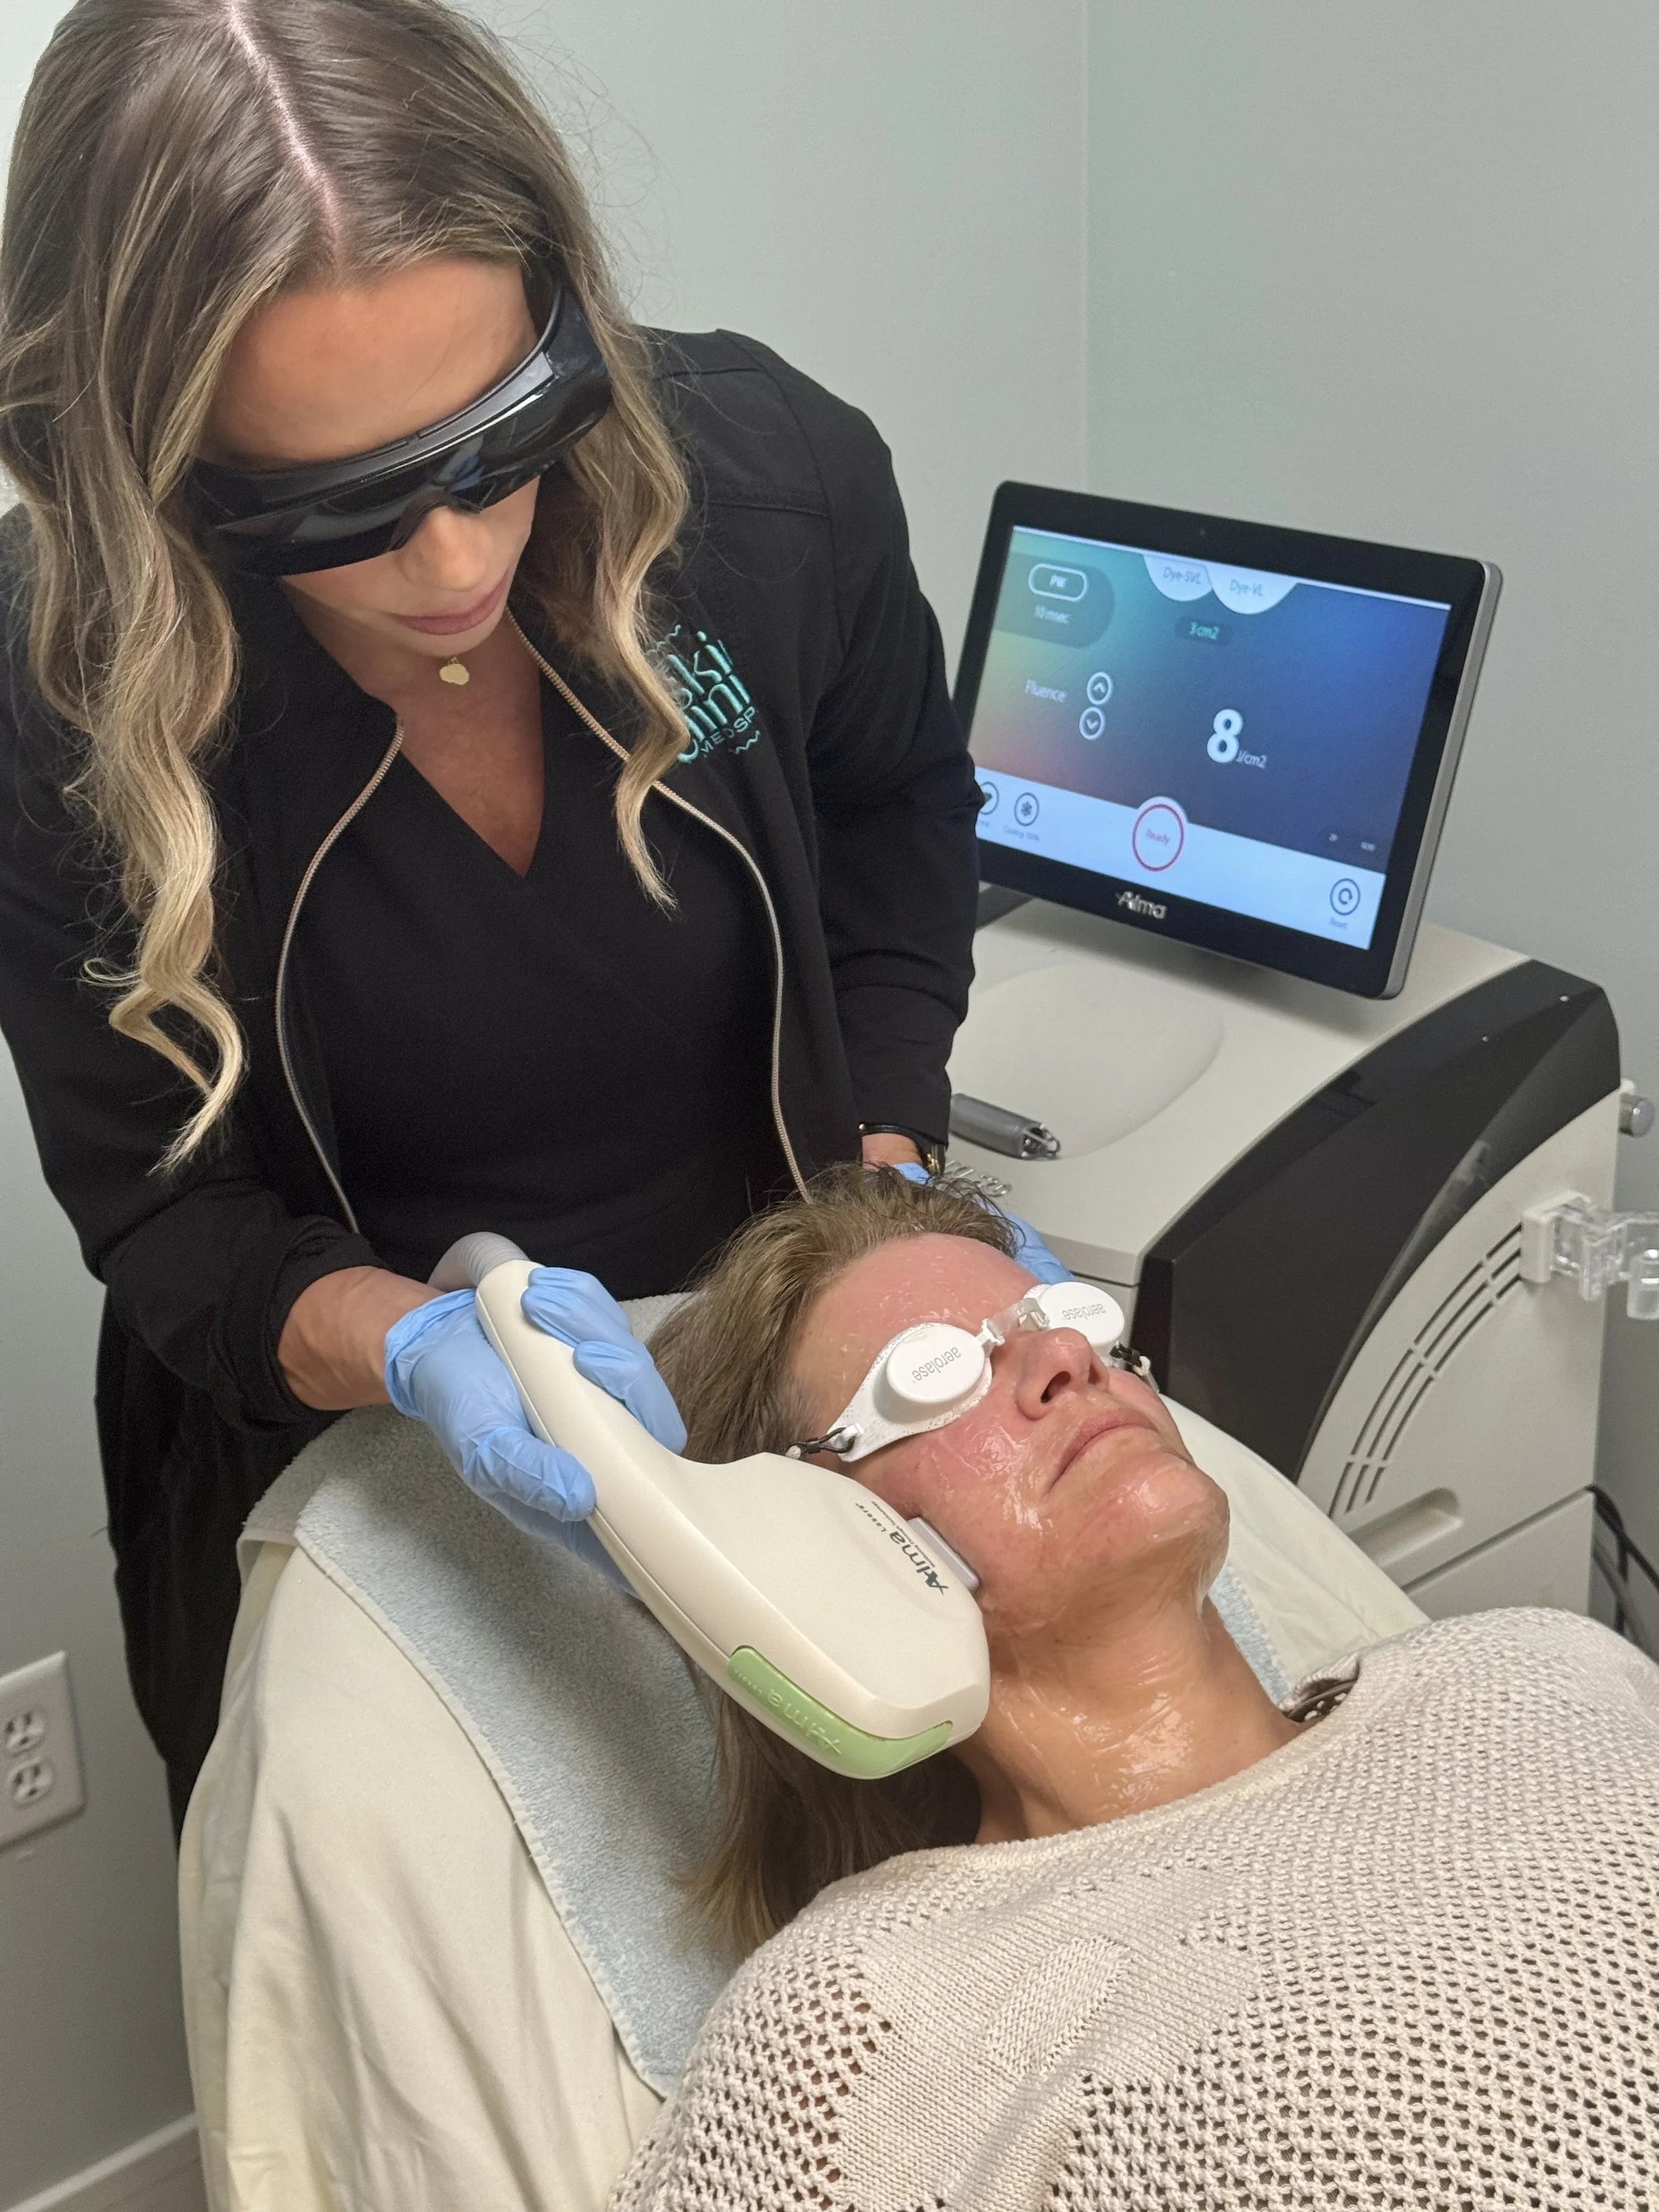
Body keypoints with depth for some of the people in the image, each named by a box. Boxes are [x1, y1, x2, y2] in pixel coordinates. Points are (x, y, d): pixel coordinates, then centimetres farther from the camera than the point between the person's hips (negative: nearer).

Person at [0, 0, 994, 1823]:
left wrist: (887, 1184, -13)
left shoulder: (772, 480, -23)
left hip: (776, 1406, 2)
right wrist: (413, 1351, -37)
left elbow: (896, 819, 0)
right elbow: (165, 1215, -17)